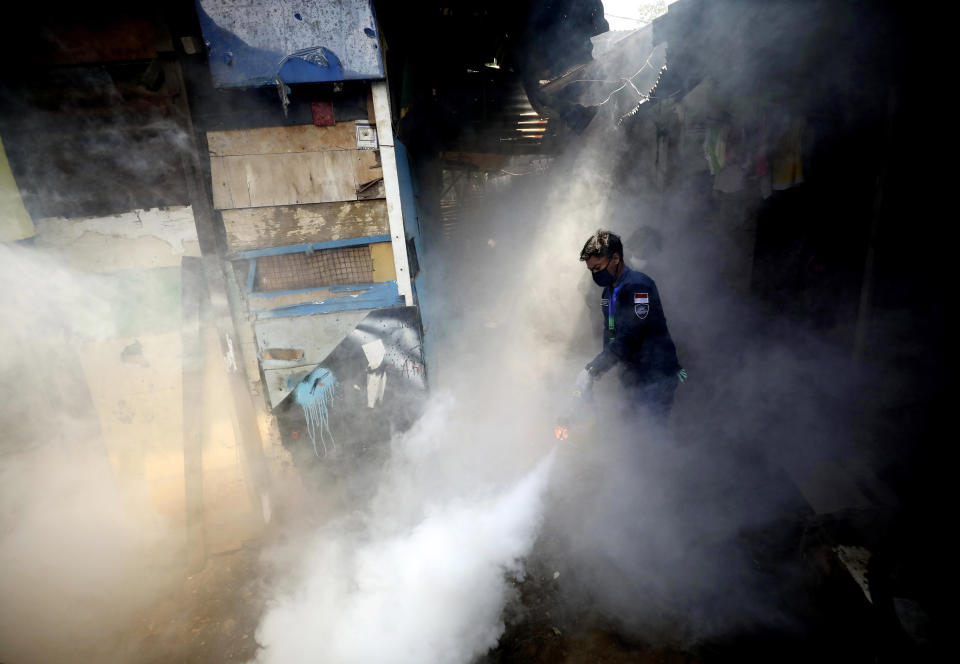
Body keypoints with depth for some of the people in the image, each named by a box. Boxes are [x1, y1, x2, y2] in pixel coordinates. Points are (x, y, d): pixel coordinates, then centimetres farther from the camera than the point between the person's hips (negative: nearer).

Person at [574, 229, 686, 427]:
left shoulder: (638, 286, -17)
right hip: (633, 377, 9)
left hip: (656, 378, -9)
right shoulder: (608, 292, 13)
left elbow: (629, 336, -25)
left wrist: (591, 370, -27)